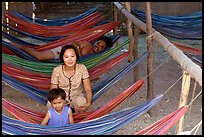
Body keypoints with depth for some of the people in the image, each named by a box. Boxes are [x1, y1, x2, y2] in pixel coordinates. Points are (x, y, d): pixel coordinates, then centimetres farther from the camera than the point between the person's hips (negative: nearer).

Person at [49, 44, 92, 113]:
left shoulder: (82, 68, -16)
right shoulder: (57, 70, -15)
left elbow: (88, 89, -15)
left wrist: (88, 103, -35)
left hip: (77, 96, -1)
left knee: (82, 103, -36)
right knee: (50, 105, -31)